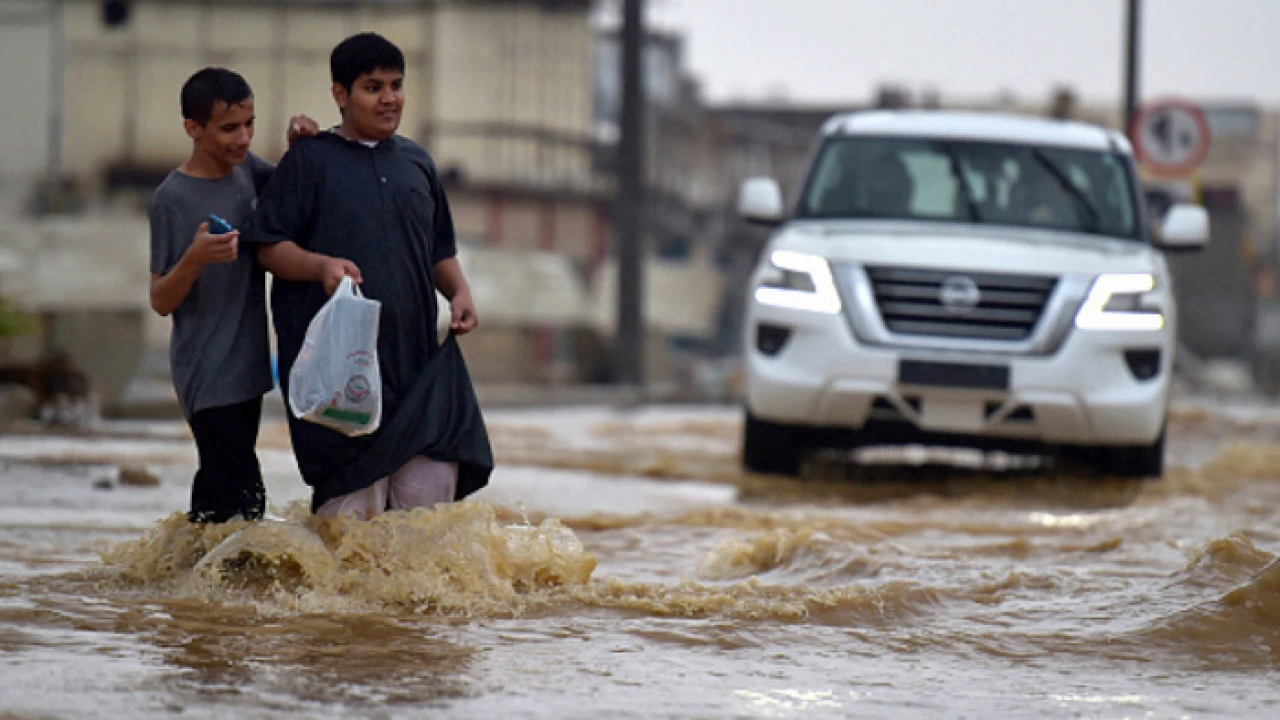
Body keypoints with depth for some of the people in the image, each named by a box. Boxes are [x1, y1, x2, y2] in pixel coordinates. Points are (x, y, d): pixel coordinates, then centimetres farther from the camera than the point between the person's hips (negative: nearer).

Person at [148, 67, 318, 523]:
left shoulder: (245, 168, 6)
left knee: (218, 486, 14)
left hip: (247, 364, 8)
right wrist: (195, 258, -31)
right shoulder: (172, 198, -14)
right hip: (208, 377, -8)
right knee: (241, 501, -14)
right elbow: (161, 301, -11)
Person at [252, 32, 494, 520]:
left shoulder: (416, 163, 18)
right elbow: (270, 247, -2)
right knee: (352, 502, -8)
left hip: (415, 354, 5)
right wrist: (321, 265, -21)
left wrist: (459, 292, 6)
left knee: (434, 480, -4)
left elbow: (440, 251, 26)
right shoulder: (310, 160, 2)